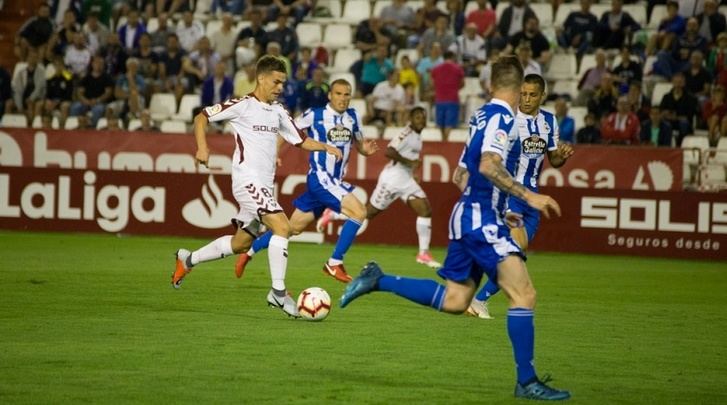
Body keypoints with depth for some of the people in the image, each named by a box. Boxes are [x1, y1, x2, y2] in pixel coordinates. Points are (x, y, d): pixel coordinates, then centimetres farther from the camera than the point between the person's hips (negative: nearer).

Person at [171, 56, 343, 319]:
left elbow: (301, 141, 18)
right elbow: (202, 117, -1)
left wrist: (325, 147, 0)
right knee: (281, 227, -22)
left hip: (265, 184, 8)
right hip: (248, 179, -8)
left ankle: (188, 260, 33)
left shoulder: (278, 112, 15)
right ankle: (278, 292, -18)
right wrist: (202, 148, -15)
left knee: (241, 243, 16)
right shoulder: (243, 106, -6)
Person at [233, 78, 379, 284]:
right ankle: (334, 263, -11)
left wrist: (366, 149, -7)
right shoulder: (315, 115, -9)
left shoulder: (351, 116, 8)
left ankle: (249, 252, 27)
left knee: (293, 227, 13)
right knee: (359, 213, -21)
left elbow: (359, 144, 16)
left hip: (335, 182, 7)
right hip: (320, 179, -7)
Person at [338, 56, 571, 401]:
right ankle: (527, 382, -16)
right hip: (482, 218, -9)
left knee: (454, 300, 15)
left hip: (466, 214, 9)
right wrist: (528, 196, -28)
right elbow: (489, 166, -27)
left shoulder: (481, 117, 16)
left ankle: (377, 280, 17)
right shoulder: (502, 118, -12)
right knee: (524, 294, -14)